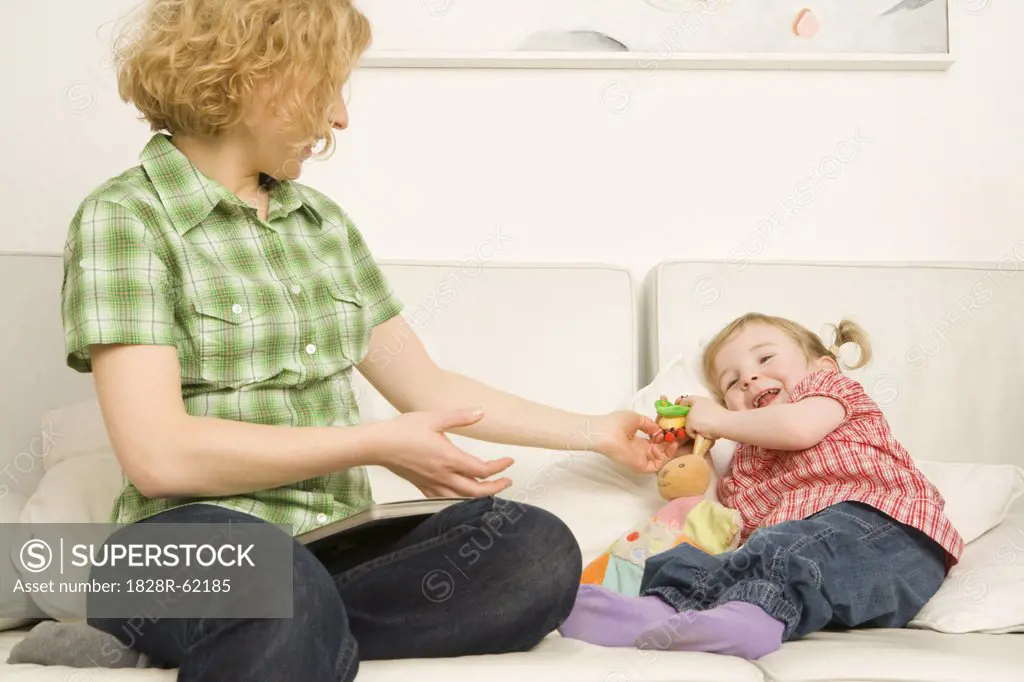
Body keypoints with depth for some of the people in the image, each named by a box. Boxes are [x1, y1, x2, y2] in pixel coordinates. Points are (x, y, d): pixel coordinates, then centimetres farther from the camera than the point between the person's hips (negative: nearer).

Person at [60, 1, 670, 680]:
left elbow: (426, 386, 24)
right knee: (284, 597, -43)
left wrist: (597, 432, 26)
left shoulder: (325, 220, 18)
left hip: (335, 547, 8)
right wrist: (378, 446, -11)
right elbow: (158, 453, -14)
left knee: (539, 551, -24)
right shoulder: (126, 217, -3)